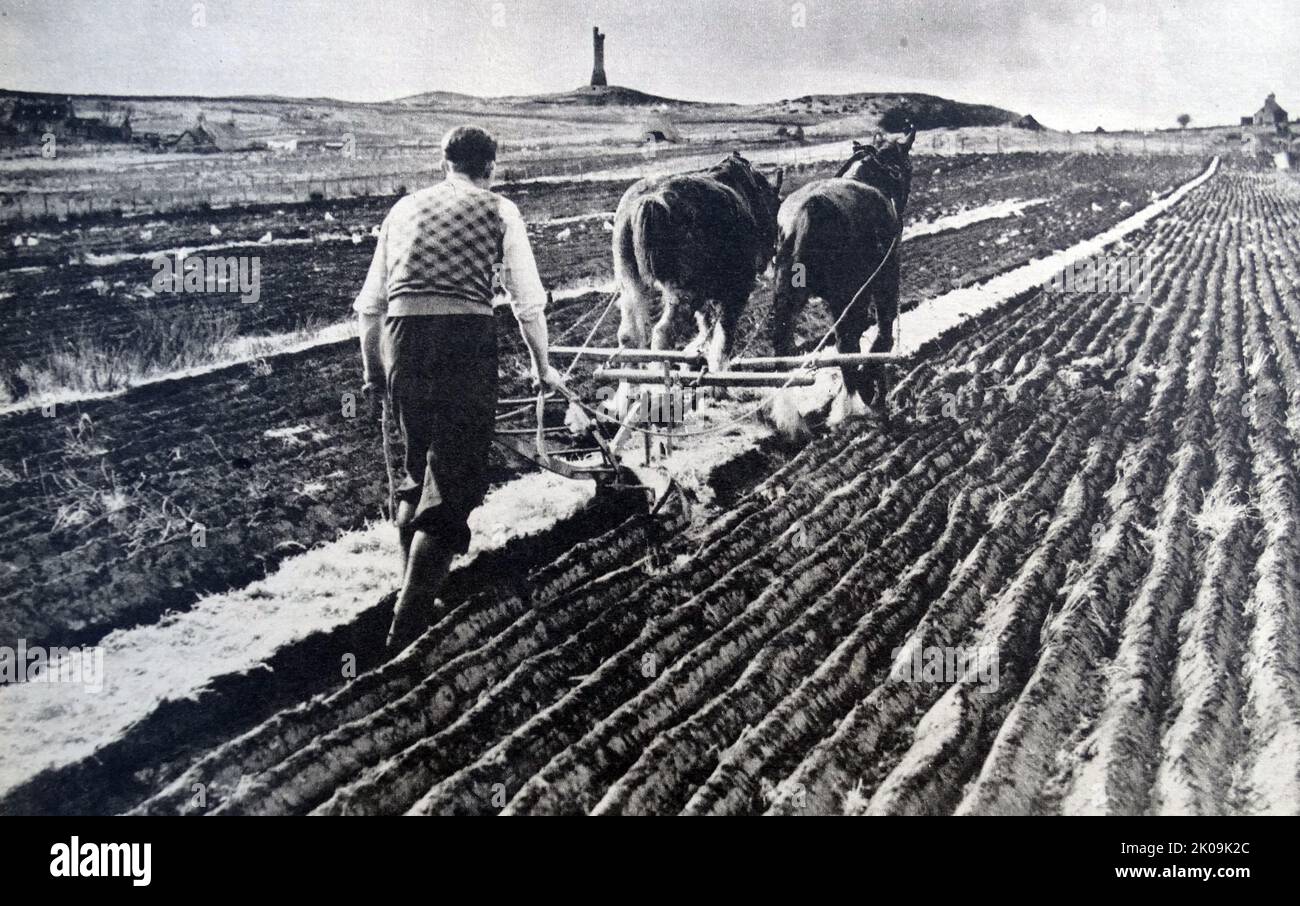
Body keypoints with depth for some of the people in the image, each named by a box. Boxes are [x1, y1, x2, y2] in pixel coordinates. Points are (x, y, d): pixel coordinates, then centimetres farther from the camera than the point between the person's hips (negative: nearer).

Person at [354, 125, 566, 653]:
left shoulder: (406, 208, 21)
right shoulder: (498, 211, 11)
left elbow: (369, 304, 21)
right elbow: (528, 302, 8)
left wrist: (372, 372, 31)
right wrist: (543, 368, 21)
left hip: (401, 338, 4)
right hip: (465, 335, -4)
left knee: (417, 468, 22)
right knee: (454, 480, -2)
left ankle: (415, 592, 32)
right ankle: (410, 625, -10)